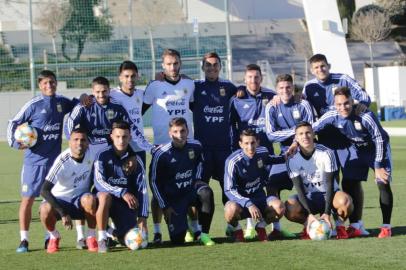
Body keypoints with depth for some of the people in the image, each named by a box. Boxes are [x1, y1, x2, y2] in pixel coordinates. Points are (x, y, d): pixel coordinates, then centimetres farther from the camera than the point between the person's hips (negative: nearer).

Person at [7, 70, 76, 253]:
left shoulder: (62, 102, 6)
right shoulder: (33, 105, -7)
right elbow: (13, 124, 0)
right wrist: (15, 143, -14)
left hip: (54, 159, 4)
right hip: (34, 160, -4)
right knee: (28, 198, -3)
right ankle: (24, 240, 1)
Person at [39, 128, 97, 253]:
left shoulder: (91, 154, -12)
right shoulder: (63, 161, -24)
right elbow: (44, 190, -30)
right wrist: (63, 213, -36)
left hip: (80, 199, 2)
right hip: (60, 199, -2)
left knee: (89, 200, -34)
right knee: (45, 209, -35)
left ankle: (91, 237, -10)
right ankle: (54, 237, -2)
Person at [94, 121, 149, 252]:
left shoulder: (135, 160, -3)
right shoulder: (103, 156, -9)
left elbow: (142, 190, -5)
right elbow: (99, 182, -19)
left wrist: (142, 217, -13)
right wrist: (122, 193, -31)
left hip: (126, 203, 2)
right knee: (105, 196, -39)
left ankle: (116, 234, 25)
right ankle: (102, 239, -24)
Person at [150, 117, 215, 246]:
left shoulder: (195, 146, -7)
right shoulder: (161, 154, -17)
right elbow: (154, 182, -7)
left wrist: (197, 181, 5)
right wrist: (164, 206, -7)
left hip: (191, 189, 2)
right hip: (173, 197, -2)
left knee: (206, 192, -35)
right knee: (177, 240, -11)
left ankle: (204, 234, -19)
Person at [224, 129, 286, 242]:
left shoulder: (262, 152, -4)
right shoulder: (233, 161, -21)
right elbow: (229, 190, -23)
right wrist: (249, 204, -34)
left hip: (260, 199, 4)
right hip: (240, 200, -4)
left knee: (279, 207, -27)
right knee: (231, 209, -39)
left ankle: (261, 227, 6)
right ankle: (236, 230, -3)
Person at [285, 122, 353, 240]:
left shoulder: (326, 153, -15)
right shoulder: (292, 159, -11)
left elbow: (330, 184, -16)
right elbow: (299, 189, -14)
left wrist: (327, 213, -25)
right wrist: (310, 214, -26)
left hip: (328, 194, -1)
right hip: (308, 198, 1)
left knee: (345, 201, -36)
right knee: (289, 209, -32)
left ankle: (340, 225, -4)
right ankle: (308, 225, 1)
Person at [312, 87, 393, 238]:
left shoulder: (366, 117, -35)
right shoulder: (332, 116, -23)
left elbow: (380, 139, -26)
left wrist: (378, 166, -24)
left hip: (377, 149, -5)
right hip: (356, 150, 5)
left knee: (383, 183, -15)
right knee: (348, 183, 0)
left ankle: (386, 227, -6)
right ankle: (355, 227, 10)